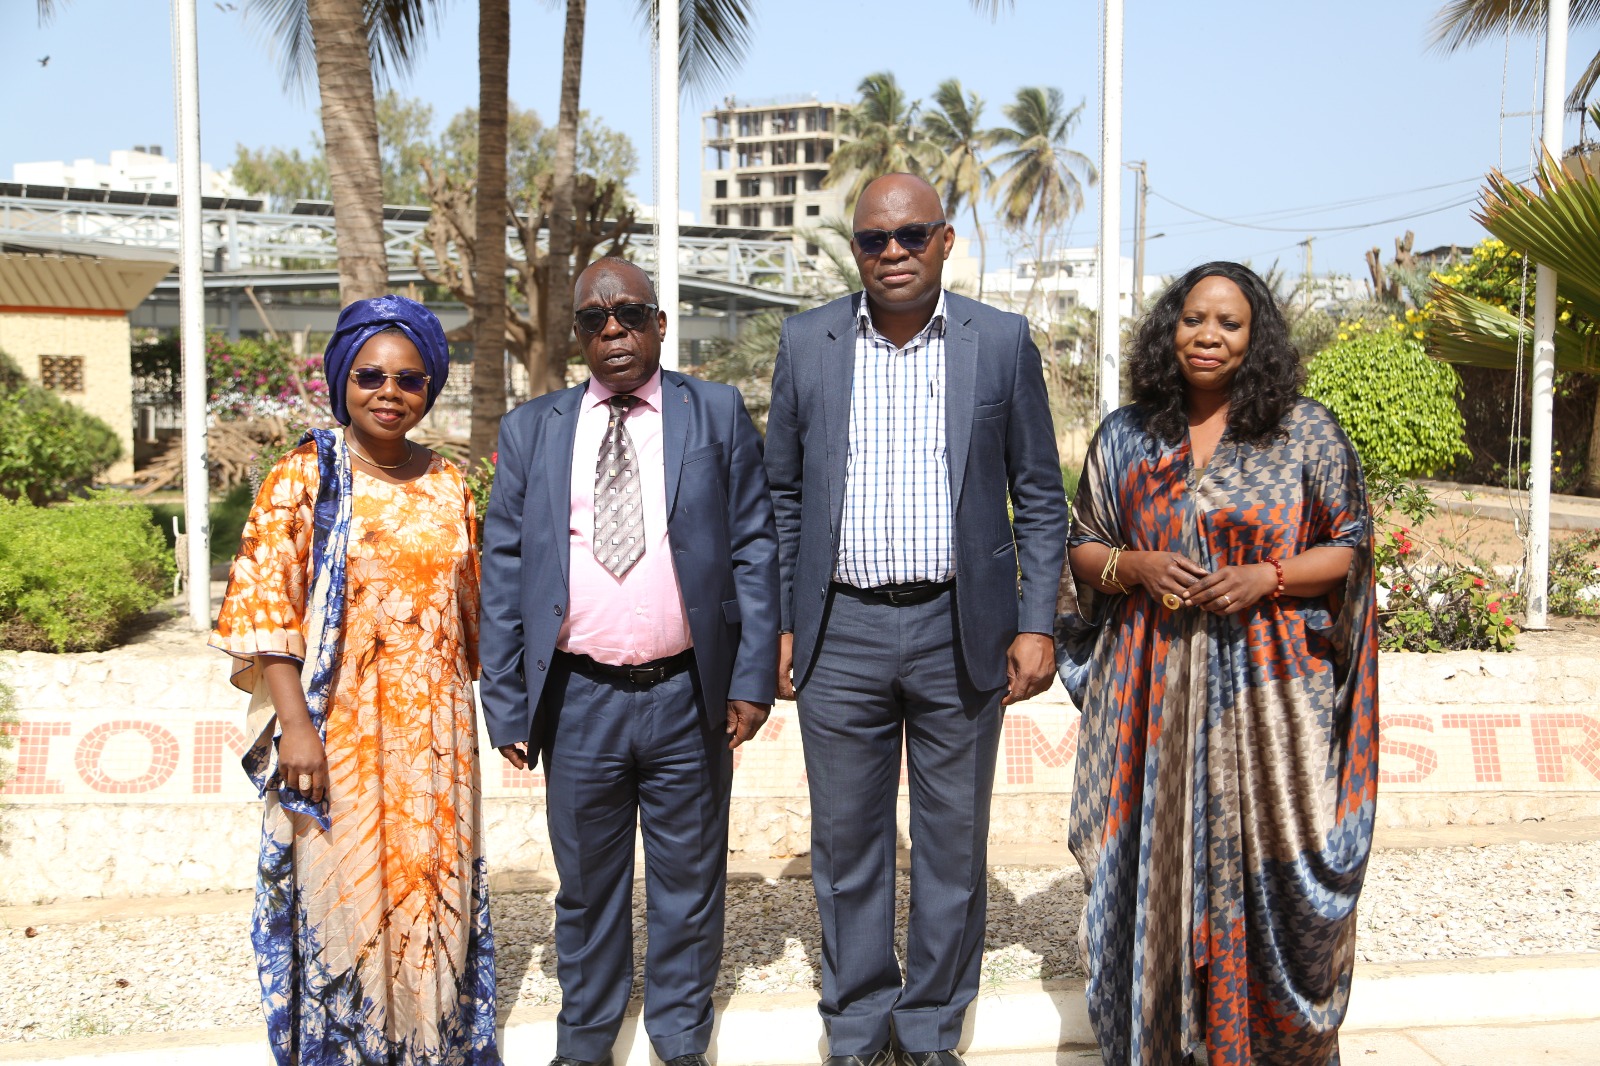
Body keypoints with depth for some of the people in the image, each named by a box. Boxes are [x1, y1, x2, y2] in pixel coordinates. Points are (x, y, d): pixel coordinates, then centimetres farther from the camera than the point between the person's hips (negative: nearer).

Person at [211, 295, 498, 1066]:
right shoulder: (301, 479, -4)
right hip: (340, 730, -3)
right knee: (342, 891, 6)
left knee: (435, 888, 12)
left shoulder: (448, 484, 7)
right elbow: (266, 608, -9)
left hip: (436, 733, 4)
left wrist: (466, 720, 13)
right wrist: (294, 724, -16)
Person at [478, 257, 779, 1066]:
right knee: (586, 883, 16)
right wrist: (507, 703, 0)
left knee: (688, 881, 13)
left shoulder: (717, 414, 3)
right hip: (578, 700, 1)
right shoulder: (530, 430, 6)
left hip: (690, 696, -1)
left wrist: (754, 675, -6)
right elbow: (502, 572, 5)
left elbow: (754, 547, 1)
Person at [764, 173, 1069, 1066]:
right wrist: (778, 624, 3)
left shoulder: (1003, 342, 1)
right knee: (847, 848, 11)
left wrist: (1037, 624, -4)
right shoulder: (807, 342, 4)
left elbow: (1039, 497, 3)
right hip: (842, 633, 1)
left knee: (954, 848, 11)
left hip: (961, 632, 0)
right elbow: (782, 496, 8)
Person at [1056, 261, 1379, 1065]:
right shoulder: (1125, 436, 8)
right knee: (1157, 860, 5)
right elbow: (1083, 547, 12)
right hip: (1154, 690, 2)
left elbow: (1349, 547, 4)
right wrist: (1138, 567, -8)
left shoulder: (1307, 432, 2)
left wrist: (1269, 577, -13)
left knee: (1272, 868, 1)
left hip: (1269, 691, -1)